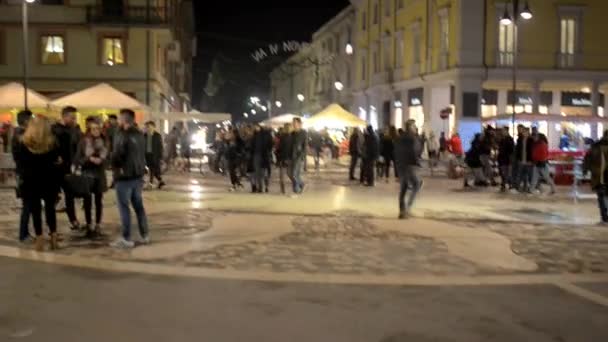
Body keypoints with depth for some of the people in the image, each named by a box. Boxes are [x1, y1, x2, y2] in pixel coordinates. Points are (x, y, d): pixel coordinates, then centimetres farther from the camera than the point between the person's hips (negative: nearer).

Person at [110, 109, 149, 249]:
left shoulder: (122, 135, -16)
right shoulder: (140, 135, 10)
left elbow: (117, 155, -20)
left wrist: (115, 167, -3)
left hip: (124, 176, -8)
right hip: (138, 175, 8)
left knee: (124, 207, -2)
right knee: (138, 205, 14)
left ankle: (126, 239, 0)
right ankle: (145, 235, 18)